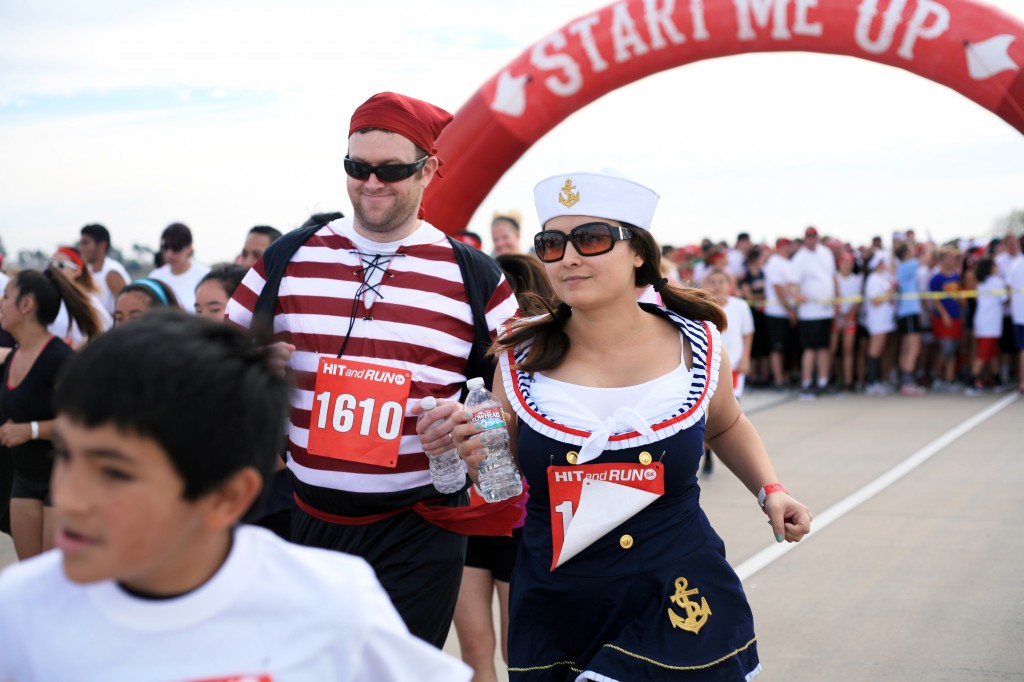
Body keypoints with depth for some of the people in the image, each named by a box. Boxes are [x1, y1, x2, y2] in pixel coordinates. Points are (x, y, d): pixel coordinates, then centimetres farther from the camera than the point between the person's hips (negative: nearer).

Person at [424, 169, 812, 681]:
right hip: (551, 614, 1)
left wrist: (770, 491, 5)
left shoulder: (696, 347, -4)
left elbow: (724, 427, 19)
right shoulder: (522, 360, -6)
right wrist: (476, 456, -14)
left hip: (675, 613, -1)